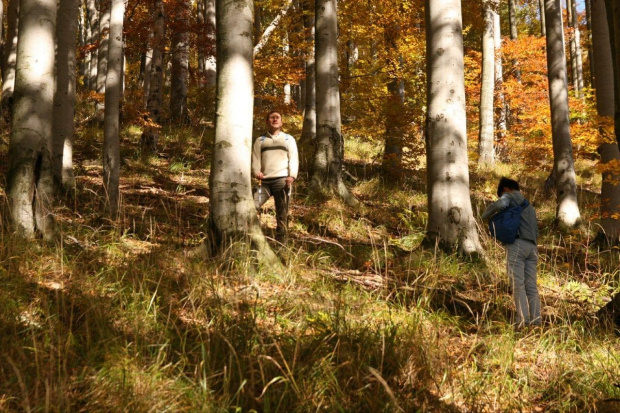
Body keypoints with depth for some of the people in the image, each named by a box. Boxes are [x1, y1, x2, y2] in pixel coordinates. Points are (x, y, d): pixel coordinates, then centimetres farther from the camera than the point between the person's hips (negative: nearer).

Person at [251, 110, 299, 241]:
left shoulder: (289, 139, 15)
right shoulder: (260, 140, 18)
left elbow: (294, 158, 5)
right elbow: (255, 158, 8)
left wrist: (292, 176, -12)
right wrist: (256, 172, -13)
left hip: (282, 180, -1)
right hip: (265, 181, 1)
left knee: (282, 213, 0)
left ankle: (282, 240, 3)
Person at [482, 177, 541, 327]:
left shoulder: (509, 196, 9)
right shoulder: (529, 205, 32)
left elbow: (500, 204, -14)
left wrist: (486, 215, 1)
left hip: (517, 243, -7)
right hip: (532, 247, 7)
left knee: (518, 284, -11)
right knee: (531, 286, 0)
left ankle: (523, 319, -20)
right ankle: (536, 319, -11)